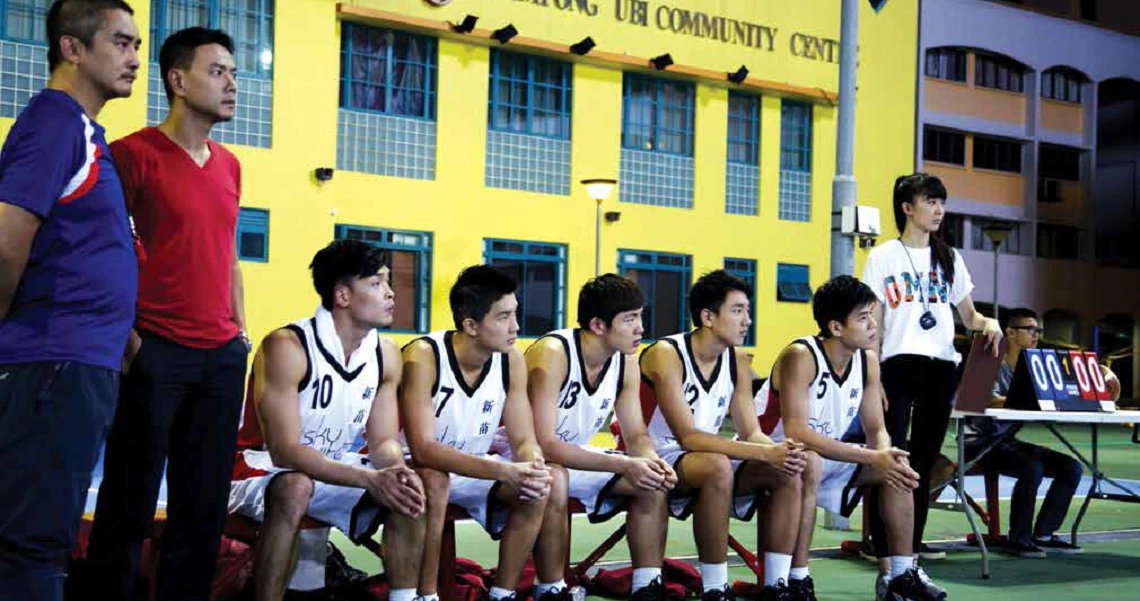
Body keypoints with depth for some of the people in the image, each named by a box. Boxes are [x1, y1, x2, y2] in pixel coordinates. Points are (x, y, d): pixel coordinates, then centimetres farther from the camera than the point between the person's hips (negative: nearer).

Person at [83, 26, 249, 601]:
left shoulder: (229, 165, 15)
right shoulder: (135, 152, -5)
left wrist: (239, 329, 15)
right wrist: (126, 335, -13)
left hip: (222, 355, 6)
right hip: (155, 350, -6)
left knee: (205, 501, 8)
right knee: (131, 498, 1)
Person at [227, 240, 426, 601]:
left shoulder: (386, 355, -2)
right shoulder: (286, 347, -23)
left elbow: (384, 441, 1)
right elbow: (284, 450, -27)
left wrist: (397, 473, -25)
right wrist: (369, 479, -35)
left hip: (334, 472, 6)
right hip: (263, 470, -6)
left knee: (407, 490, -14)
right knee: (294, 489, -37)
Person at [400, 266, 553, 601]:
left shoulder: (512, 360, -10)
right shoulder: (423, 356, -26)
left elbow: (525, 440, -8)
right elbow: (423, 449, -34)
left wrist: (535, 467, -34)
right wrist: (505, 471, -43)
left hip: (474, 468, 5)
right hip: (422, 468, -5)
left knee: (536, 490, -18)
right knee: (434, 482, -35)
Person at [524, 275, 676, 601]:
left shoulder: (625, 361, -5)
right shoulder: (552, 354, -27)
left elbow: (636, 435, 2)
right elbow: (544, 444, -32)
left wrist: (652, 462, -23)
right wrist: (623, 465, -38)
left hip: (575, 456, 8)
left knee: (651, 483, -6)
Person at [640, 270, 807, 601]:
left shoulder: (737, 361, 3)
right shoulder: (666, 355, -20)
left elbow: (752, 433, 1)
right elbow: (688, 437, -28)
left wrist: (780, 449, -23)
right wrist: (765, 453, -34)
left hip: (709, 461, 7)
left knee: (788, 472, -13)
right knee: (718, 466, -37)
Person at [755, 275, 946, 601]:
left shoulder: (867, 359, -3)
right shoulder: (800, 356, -26)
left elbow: (876, 430, 2)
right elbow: (796, 433, -35)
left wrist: (888, 456, -23)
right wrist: (871, 457, -37)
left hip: (824, 457, 8)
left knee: (897, 468, -1)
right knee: (809, 463, -38)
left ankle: (901, 574, 8)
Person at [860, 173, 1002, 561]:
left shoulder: (949, 258, 15)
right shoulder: (883, 257, 2)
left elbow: (968, 315, 16)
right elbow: (872, 324, -1)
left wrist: (987, 323, -8)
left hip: (942, 367, 4)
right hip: (899, 364, -4)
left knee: (925, 457, 8)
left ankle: (914, 541, 17)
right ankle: (882, 544, -2)